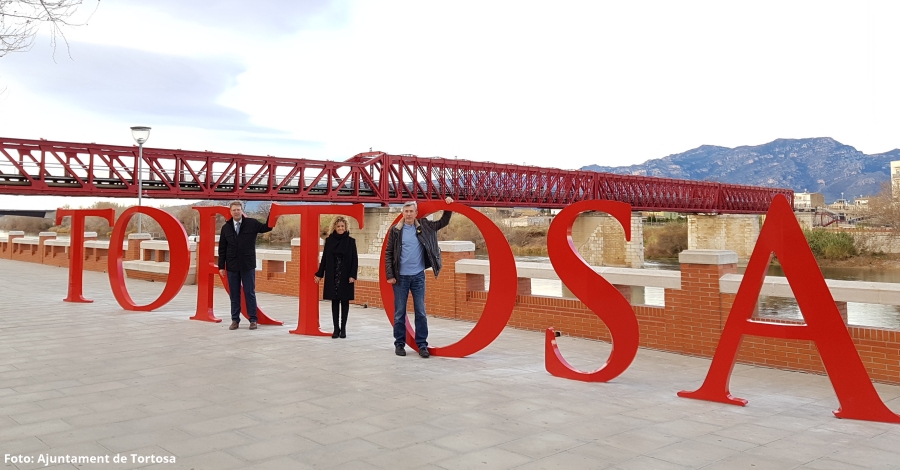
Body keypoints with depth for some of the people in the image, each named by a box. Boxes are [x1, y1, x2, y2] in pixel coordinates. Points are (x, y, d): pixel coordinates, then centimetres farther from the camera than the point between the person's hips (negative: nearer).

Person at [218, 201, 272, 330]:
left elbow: (267, 227, 2)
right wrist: (221, 266, 2)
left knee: (250, 293, 2)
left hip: (248, 265, -2)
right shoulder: (226, 227, 4)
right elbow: (222, 249, 6)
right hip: (232, 266, 2)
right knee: (234, 294, 8)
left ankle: (253, 320, 9)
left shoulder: (251, 223, -1)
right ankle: (235, 320, 15)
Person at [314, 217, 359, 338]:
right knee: (334, 302, 5)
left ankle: (343, 328, 13)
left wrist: (353, 275, -10)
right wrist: (319, 274, 4)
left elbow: (354, 259, -2)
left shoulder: (350, 241, 0)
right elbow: (324, 258, 7)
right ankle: (336, 328, 11)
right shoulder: (329, 240, 4)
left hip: (346, 277, -1)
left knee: (345, 301, 5)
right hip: (332, 276, 1)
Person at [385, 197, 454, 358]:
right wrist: (389, 275, -6)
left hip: (418, 276, 1)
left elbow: (443, 222, 13)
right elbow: (388, 253, -1)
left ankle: (422, 344, 10)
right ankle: (399, 344, 16)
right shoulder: (396, 229, -3)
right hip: (401, 277, -1)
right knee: (399, 312, 6)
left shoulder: (424, 226, 3)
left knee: (420, 312, 4)